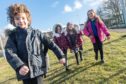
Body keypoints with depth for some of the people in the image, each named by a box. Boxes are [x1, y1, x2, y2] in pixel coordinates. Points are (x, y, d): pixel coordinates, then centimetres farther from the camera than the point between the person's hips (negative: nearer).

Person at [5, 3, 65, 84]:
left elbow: (50, 43, 3)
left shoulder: (37, 33, 2)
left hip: (38, 68, -1)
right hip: (24, 71, 1)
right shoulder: (13, 36, 3)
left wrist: (60, 55, -2)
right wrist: (19, 66, -28)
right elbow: (9, 52, -11)